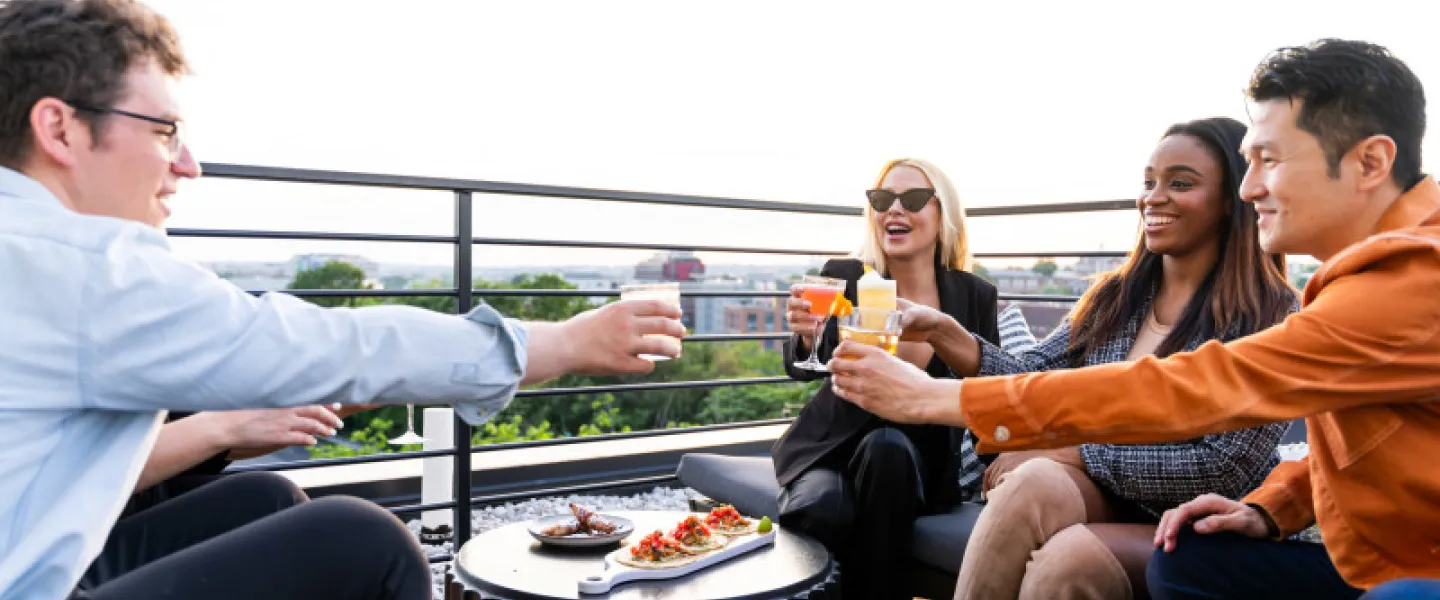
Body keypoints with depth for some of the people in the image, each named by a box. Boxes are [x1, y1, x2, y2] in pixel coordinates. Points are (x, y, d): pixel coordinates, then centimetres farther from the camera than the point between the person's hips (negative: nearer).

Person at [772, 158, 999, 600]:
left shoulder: (975, 295, -4)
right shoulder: (844, 278, -8)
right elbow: (805, 368, -20)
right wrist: (807, 337, -44)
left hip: (922, 456, 1)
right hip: (836, 444, -1)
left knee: (887, 447, -33)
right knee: (822, 510, -32)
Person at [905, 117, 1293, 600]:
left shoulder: (1272, 315, -8)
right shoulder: (1113, 297, 6)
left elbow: (1222, 470, -15)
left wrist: (1073, 452, -18)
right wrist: (946, 334, -20)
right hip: (1104, 501, 4)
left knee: (1070, 557, -33)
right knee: (1033, 483, -30)